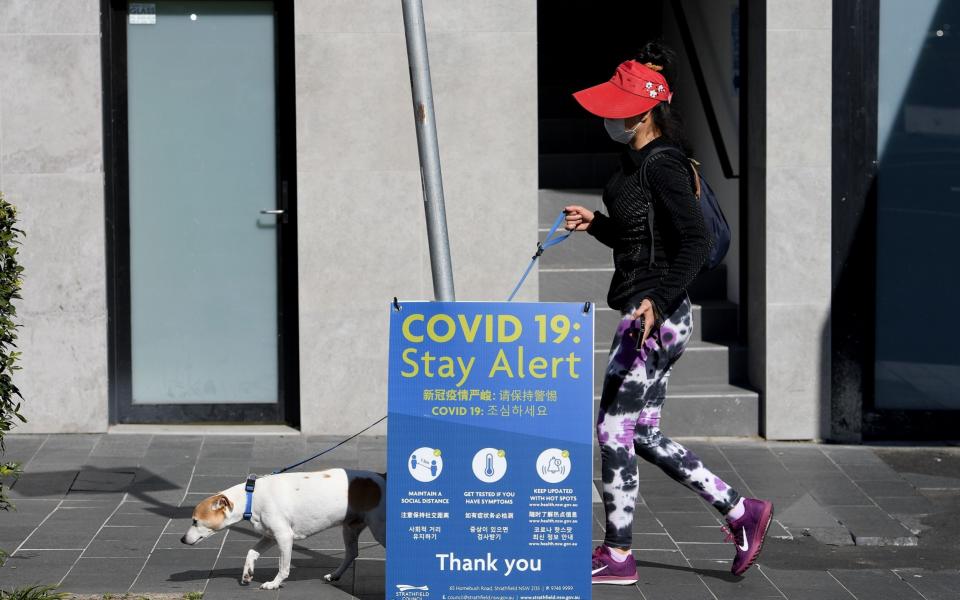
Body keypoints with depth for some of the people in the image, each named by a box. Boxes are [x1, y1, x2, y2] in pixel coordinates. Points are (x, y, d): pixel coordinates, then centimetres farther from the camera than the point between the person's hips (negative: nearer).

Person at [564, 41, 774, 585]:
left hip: (655, 316, -10)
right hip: (656, 316, 10)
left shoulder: (662, 166, -17)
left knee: (615, 429, -2)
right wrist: (595, 223, 10)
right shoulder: (637, 161, 13)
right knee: (645, 436, 14)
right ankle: (743, 512, 19)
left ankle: (618, 555, 8)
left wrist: (658, 300, -33)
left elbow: (696, 242, -25)